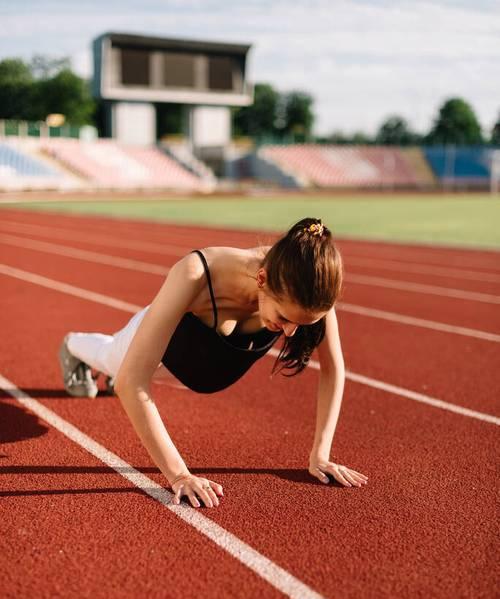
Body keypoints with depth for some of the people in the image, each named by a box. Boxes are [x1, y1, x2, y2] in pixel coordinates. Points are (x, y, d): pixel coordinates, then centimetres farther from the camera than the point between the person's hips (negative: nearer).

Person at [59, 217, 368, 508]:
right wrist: (178, 474, -48)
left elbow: (333, 368, -24)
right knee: (112, 358, 35)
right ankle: (74, 345, 70)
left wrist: (320, 454, -26)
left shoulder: (307, 283, -40)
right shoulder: (196, 275, -50)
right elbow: (131, 382, -48)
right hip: (168, 337, -3)